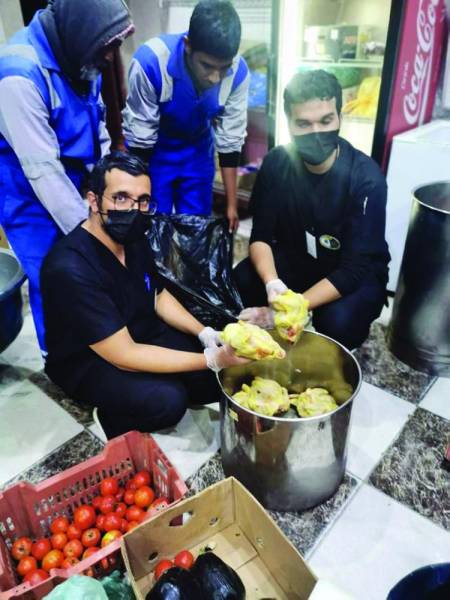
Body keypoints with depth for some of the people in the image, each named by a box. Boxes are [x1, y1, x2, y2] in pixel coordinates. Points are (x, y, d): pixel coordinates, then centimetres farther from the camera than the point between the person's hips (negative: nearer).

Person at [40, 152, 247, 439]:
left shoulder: (132, 238, -8)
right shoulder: (71, 269, -32)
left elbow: (158, 295, 7)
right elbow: (124, 355, -30)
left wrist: (205, 334, -8)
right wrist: (212, 359, -30)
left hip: (142, 333, 7)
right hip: (86, 361, -7)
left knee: (221, 378, -4)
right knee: (167, 400, -31)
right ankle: (114, 418, 2)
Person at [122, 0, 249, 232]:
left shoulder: (238, 72, -22)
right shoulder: (150, 61, -30)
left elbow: (230, 140, -11)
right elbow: (139, 138, -20)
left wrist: (232, 204, -7)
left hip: (198, 155, 3)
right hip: (152, 153, -2)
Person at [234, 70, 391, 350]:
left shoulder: (366, 178, -25)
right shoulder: (276, 163, -14)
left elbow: (355, 269, -28)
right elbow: (261, 236, -12)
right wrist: (271, 282, -34)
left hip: (355, 274, -3)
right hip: (294, 258, 4)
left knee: (337, 322, -33)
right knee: (239, 283, -22)